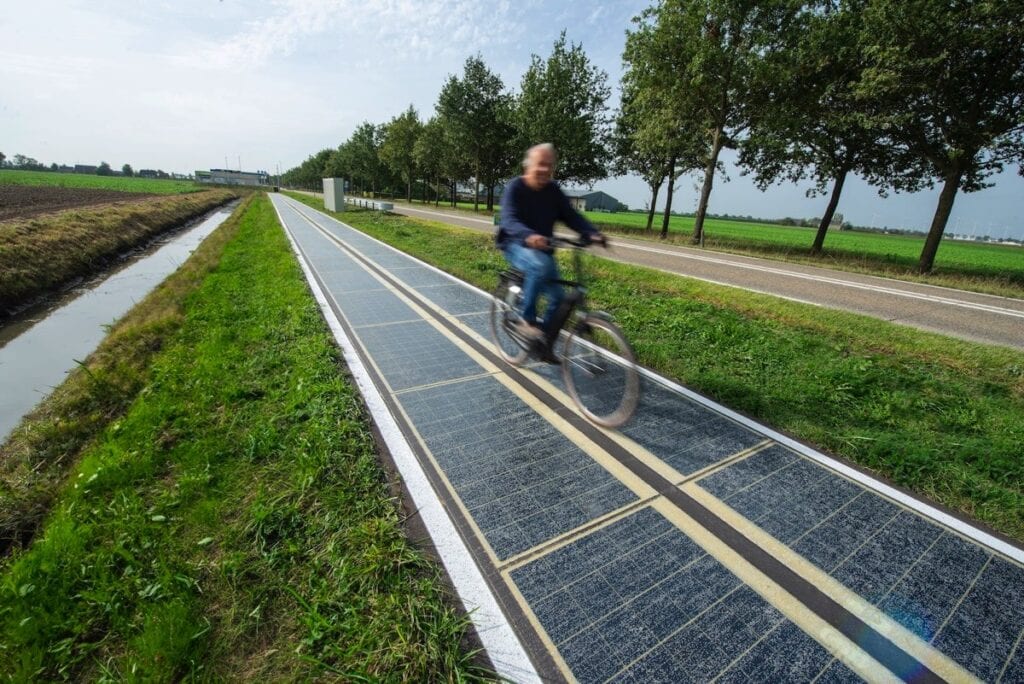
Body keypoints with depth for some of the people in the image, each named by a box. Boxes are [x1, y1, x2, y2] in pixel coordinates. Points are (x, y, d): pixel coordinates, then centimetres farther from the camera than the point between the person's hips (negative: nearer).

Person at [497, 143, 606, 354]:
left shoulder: (554, 191, 1)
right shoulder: (515, 188, -13)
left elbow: (571, 216, -6)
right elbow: (509, 220, -29)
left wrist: (592, 233, -26)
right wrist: (529, 236, -50)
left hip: (542, 248, 5)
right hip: (516, 245, -5)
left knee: (558, 297, -6)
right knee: (540, 265, -38)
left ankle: (544, 342, 15)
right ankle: (527, 320, -23)